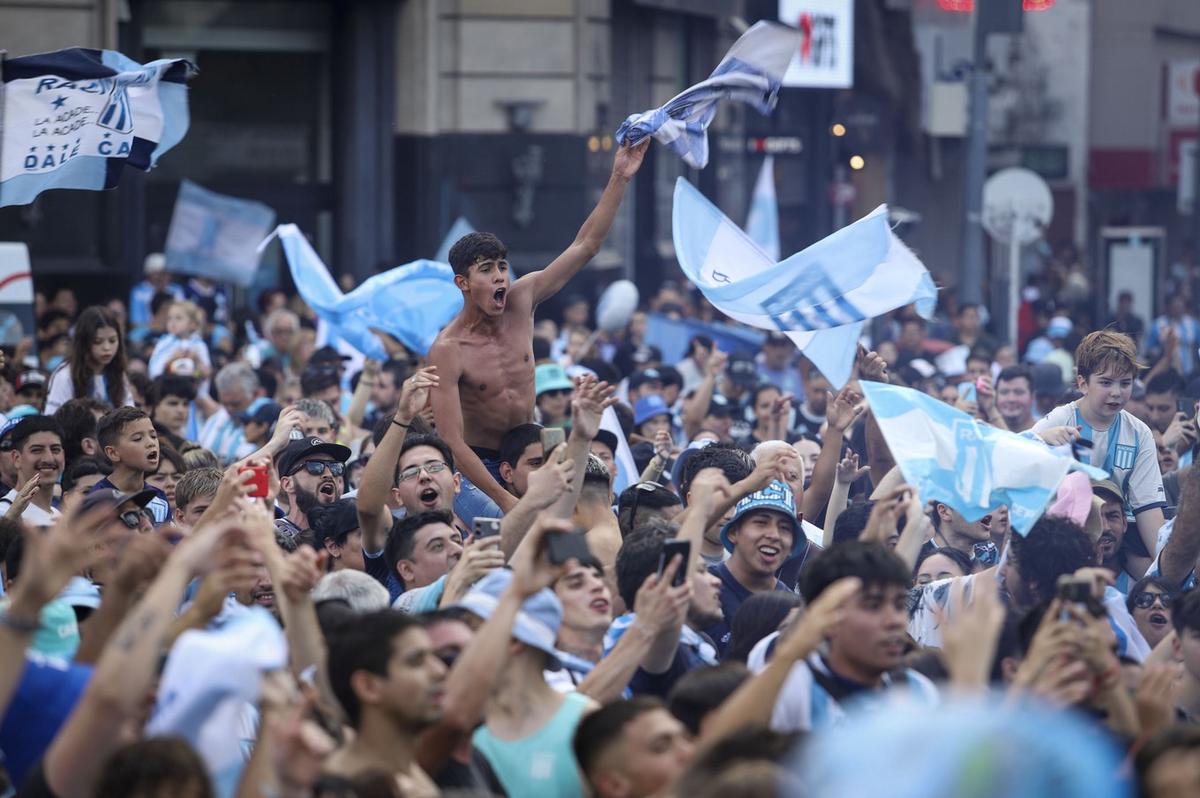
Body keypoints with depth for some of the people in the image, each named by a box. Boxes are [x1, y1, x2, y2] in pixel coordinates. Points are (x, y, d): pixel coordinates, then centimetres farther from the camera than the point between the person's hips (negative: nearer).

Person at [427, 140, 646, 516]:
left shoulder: (520, 301, -4)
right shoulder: (448, 350, -20)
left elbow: (585, 245, -2)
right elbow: (452, 443, -23)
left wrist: (619, 179, -10)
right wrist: (504, 499, -28)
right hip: (480, 463, -5)